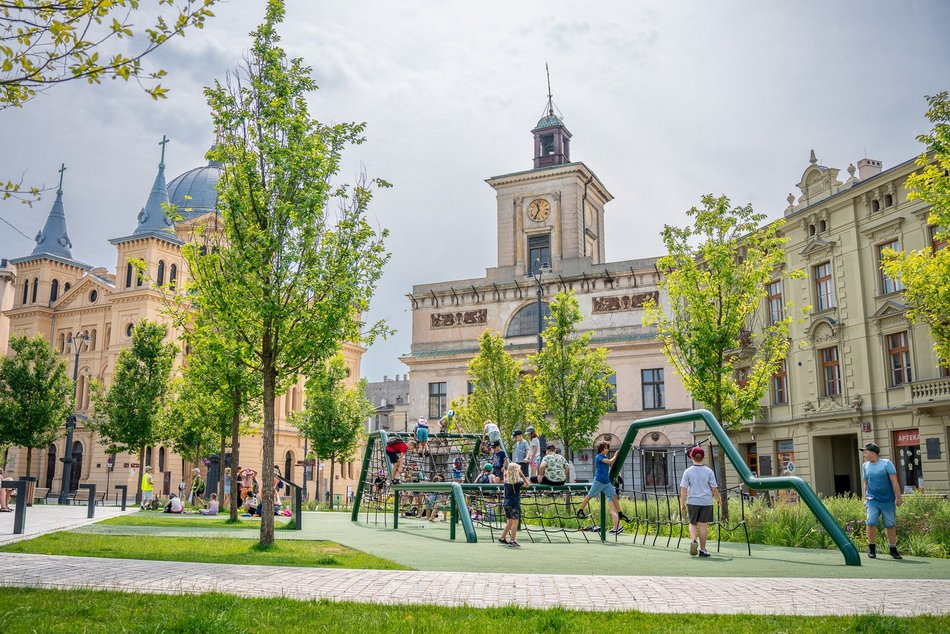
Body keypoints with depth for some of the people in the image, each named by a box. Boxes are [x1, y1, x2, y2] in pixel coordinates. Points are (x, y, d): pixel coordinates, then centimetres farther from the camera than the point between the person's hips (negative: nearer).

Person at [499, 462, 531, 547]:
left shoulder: (506, 480, 5)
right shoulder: (517, 481, -11)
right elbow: (528, 484, -2)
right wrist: (522, 475, -1)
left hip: (506, 503, 7)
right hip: (514, 504, -7)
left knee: (510, 522, 18)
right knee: (515, 522, -2)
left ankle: (502, 538, 22)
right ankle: (512, 541, -3)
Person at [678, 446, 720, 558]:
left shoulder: (688, 472, -1)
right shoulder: (709, 471, 1)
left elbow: (683, 489, -3)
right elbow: (714, 488, 2)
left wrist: (682, 504, 2)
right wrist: (718, 499, 19)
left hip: (692, 502, 0)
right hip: (706, 502, 0)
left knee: (692, 524, 14)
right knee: (703, 525, 4)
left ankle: (693, 541, -10)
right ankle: (702, 549, 7)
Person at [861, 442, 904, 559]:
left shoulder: (886, 463, -2)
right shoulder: (865, 466, 9)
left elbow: (894, 481, -3)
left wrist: (898, 497, -5)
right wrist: (865, 499, 13)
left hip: (888, 500, -2)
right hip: (872, 500, 2)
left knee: (890, 525, 4)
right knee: (871, 522, -12)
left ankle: (893, 550, 18)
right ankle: (872, 548, 0)